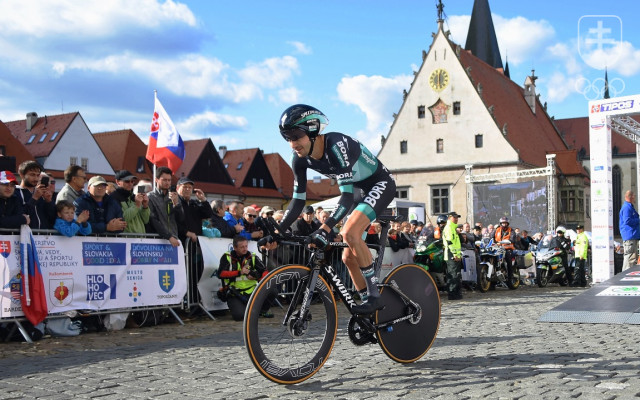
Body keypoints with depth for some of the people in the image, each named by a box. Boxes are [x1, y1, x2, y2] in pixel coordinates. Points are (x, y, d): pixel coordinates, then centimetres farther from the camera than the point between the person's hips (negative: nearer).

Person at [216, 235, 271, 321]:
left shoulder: (252, 257, 8)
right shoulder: (227, 257, -1)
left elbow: (264, 271, 6)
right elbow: (221, 274, -13)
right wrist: (239, 272, -20)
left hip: (251, 291, 3)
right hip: (234, 294, -3)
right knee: (239, 315, -29)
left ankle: (264, 310, 9)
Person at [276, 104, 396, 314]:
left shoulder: (336, 145, -34)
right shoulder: (301, 158, -12)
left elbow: (347, 194, -40)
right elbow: (298, 200, -8)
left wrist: (325, 227, -51)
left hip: (380, 183, -8)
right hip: (359, 190, 8)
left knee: (350, 232, -30)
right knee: (349, 257, 3)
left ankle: (374, 295, -19)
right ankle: (368, 306, 16)